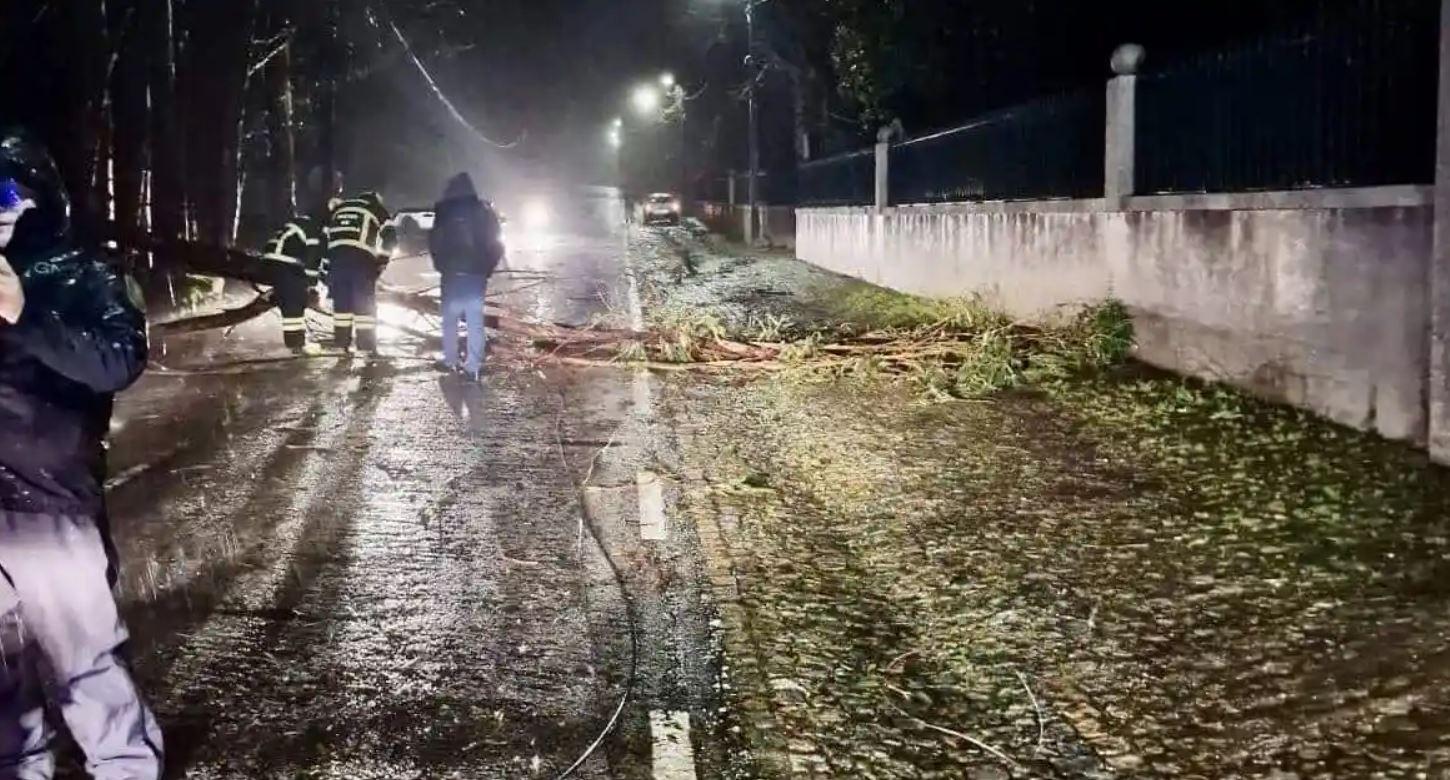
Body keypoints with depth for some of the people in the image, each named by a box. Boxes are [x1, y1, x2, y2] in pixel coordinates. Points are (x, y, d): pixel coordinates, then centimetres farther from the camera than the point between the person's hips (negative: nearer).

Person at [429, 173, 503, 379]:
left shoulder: (444, 212, -4)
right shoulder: (485, 212, 5)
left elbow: (434, 243, -3)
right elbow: (495, 245, 6)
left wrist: (441, 266, 11)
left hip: (452, 274, -2)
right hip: (477, 275, 2)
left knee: (450, 319, 9)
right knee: (475, 321, 2)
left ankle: (450, 360, 9)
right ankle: (473, 366, -1)